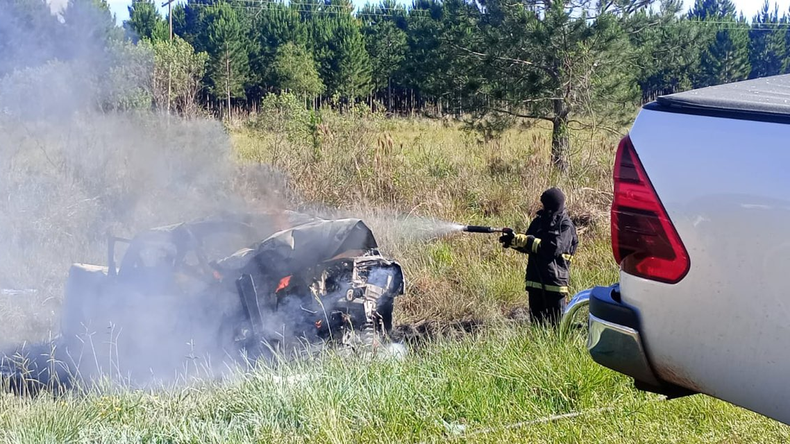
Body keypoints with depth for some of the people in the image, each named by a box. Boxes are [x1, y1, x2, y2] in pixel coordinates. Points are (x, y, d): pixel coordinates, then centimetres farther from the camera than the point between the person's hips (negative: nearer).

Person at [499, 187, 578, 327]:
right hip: (535, 280, 6)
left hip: (555, 282, -6)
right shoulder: (539, 221, 10)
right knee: (536, 322, 13)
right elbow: (527, 246, 12)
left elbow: (553, 248, -20)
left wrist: (525, 240, -20)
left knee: (556, 325, 0)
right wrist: (514, 240, -9)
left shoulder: (566, 226, -8)